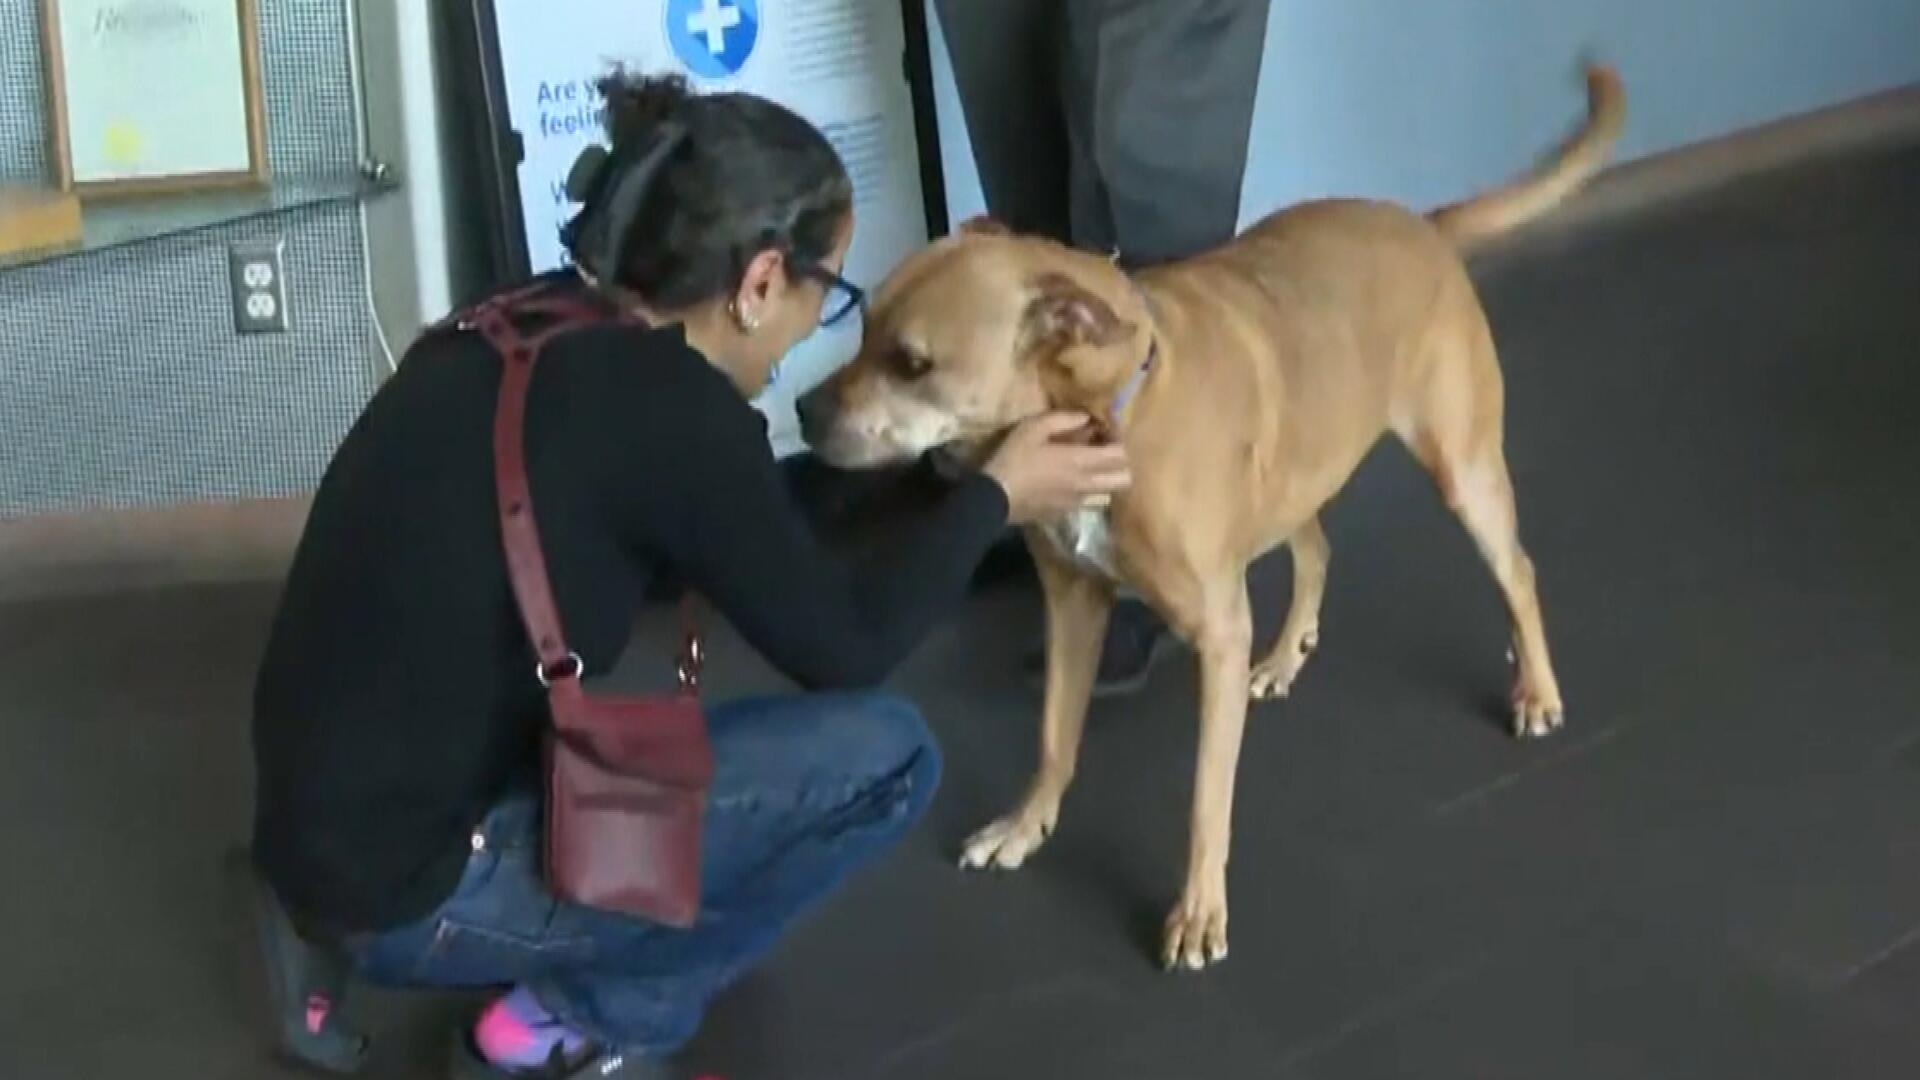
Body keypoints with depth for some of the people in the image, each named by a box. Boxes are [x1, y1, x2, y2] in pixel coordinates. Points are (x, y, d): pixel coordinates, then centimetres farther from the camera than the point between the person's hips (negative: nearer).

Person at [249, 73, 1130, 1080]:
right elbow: (843, 646, -7)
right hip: (415, 880, -9)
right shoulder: (665, 402, -19)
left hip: (334, 832, 9)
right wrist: (993, 494, 5)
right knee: (880, 754, -7)